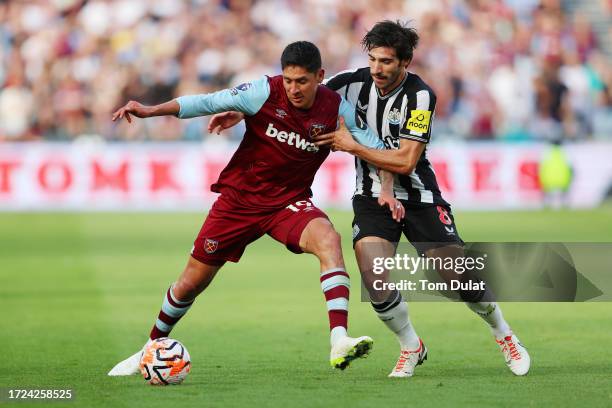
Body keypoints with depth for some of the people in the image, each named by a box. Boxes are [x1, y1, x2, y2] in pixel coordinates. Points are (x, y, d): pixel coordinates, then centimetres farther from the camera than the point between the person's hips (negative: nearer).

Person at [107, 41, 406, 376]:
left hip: (290, 202, 0)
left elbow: (376, 148, -1)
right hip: (239, 198, 0)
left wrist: (387, 191, -15)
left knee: (328, 239, -32)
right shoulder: (265, 92, -17)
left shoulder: (336, 109, -11)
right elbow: (210, 103, -18)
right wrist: (152, 110, -27)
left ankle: (339, 343, -41)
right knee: (191, 283, 5)